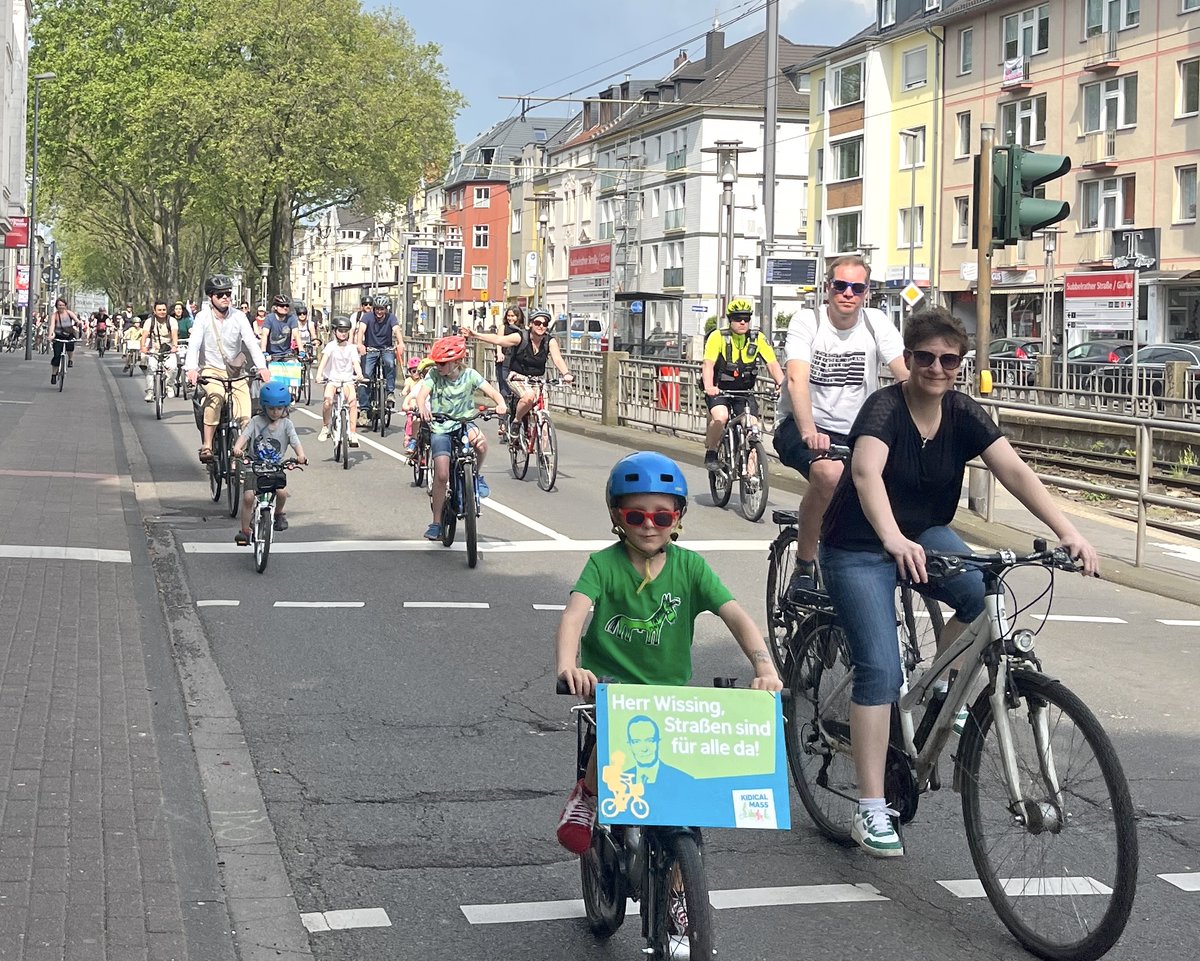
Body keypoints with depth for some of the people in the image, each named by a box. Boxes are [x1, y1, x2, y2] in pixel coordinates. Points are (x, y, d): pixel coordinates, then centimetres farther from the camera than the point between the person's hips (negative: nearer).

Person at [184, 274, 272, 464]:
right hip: (211, 370, -2)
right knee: (216, 396, -34)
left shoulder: (238, 316, -4)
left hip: (235, 371, 2)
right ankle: (206, 446, -31)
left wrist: (262, 367, -30)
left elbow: (251, 342, -13)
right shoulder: (203, 317, -8)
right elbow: (194, 343, -20)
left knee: (245, 416, -15)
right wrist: (191, 368, -39)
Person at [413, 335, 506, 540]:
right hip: (440, 428, 0)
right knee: (441, 475, -12)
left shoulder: (469, 375, -6)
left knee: (480, 441, -36)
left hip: (465, 423, 0)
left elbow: (491, 391, -14)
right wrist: (423, 408, -45)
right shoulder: (433, 375, -7)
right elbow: (422, 394, -21)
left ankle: (477, 474, -4)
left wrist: (500, 404, -36)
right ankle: (436, 522, 3)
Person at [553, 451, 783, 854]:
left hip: (671, 688, 3)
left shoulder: (689, 566, -2)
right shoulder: (604, 564, -7)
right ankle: (588, 794, -1)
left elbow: (736, 616, -12)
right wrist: (567, 666, -44)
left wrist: (765, 668, -29)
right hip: (610, 683, -3)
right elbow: (575, 613, -24)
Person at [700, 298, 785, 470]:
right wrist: (709, 387, -45)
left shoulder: (757, 338, -7)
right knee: (720, 417, -30)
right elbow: (708, 364, -26)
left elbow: (772, 364, -13)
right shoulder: (718, 337, -15)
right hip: (719, 390, -3)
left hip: (744, 391, 3)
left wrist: (782, 385, -31)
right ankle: (710, 453, -7)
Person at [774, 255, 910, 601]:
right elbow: (797, 379, -24)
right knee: (830, 473, -35)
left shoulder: (875, 322, 0)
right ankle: (803, 566, -17)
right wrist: (809, 432, -41)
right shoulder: (807, 321, -9)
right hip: (802, 426, -4)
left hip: (855, 432, 4)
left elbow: (908, 372, -11)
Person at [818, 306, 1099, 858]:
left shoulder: (963, 415, -8)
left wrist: (1067, 531, -35)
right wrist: (893, 539, -60)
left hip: (925, 535, 5)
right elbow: (866, 472, -41)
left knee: (986, 595, -25)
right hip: (860, 549, -5)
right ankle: (870, 812, -8)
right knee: (879, 670, -16)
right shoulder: (885, 408, -22)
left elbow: (1014, 471, -20)